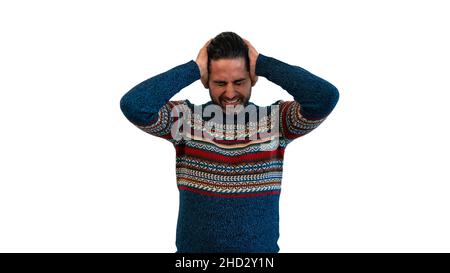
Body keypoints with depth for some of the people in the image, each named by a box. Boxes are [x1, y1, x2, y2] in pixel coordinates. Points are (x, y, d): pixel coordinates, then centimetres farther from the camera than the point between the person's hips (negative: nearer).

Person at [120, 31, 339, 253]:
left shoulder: (275, 120, -6)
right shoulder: (186, 118, -6)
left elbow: (326, 96, -21)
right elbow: (133, 105, -21)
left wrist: (263, 64, -14)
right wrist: (194, 69, -16)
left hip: (261, 248, 1)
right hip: (194, 247, 0)